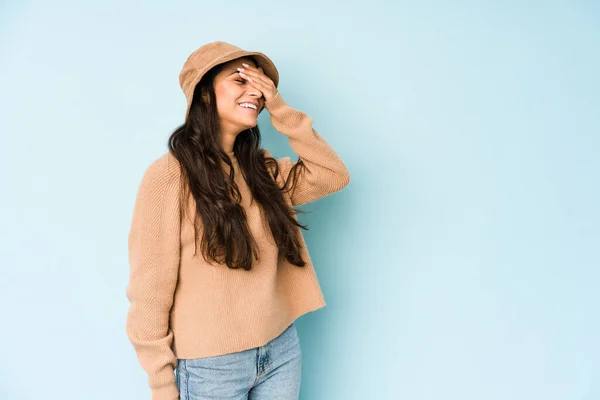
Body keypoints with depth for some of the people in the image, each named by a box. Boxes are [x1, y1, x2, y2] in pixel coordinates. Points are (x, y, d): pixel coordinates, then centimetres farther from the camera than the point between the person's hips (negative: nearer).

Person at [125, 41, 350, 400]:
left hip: (282, 348, 6)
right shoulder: (169, 175, -15)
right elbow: (149, 292, -13)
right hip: (211, 365, -5)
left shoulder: (263, 169, 3)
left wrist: (282, 112, -9)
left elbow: (334, 175, -1)